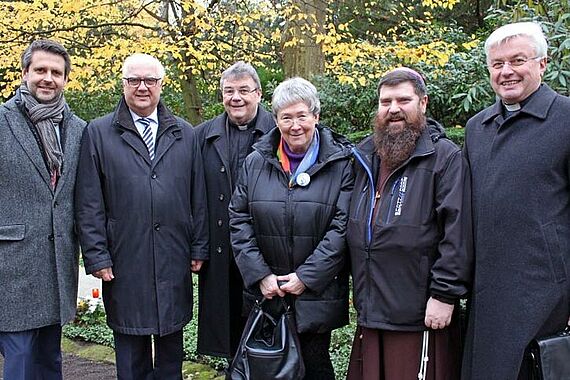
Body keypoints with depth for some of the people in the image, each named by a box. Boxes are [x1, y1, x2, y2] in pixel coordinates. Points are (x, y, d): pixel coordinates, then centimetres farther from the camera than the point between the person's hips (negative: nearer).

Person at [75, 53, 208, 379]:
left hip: (174, 260, 2)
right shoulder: (98, 133, 1)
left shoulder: (186, 134, 8)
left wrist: (199, 249, 4)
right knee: (131, 351, 9)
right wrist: (96, 257, -6)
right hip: (125, 263, -2)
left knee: (172, 344, 15)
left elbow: (198, 197, 8)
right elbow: (89, 203, -2)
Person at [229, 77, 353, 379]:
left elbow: (342, 226, -10)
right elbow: (239, 221, 2)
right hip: (264, 291, 3)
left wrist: (307, 277, -14)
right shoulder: (256, 162, 5)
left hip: (317, 293, -2)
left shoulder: (340, 163, -4)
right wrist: (260, 275, -7)